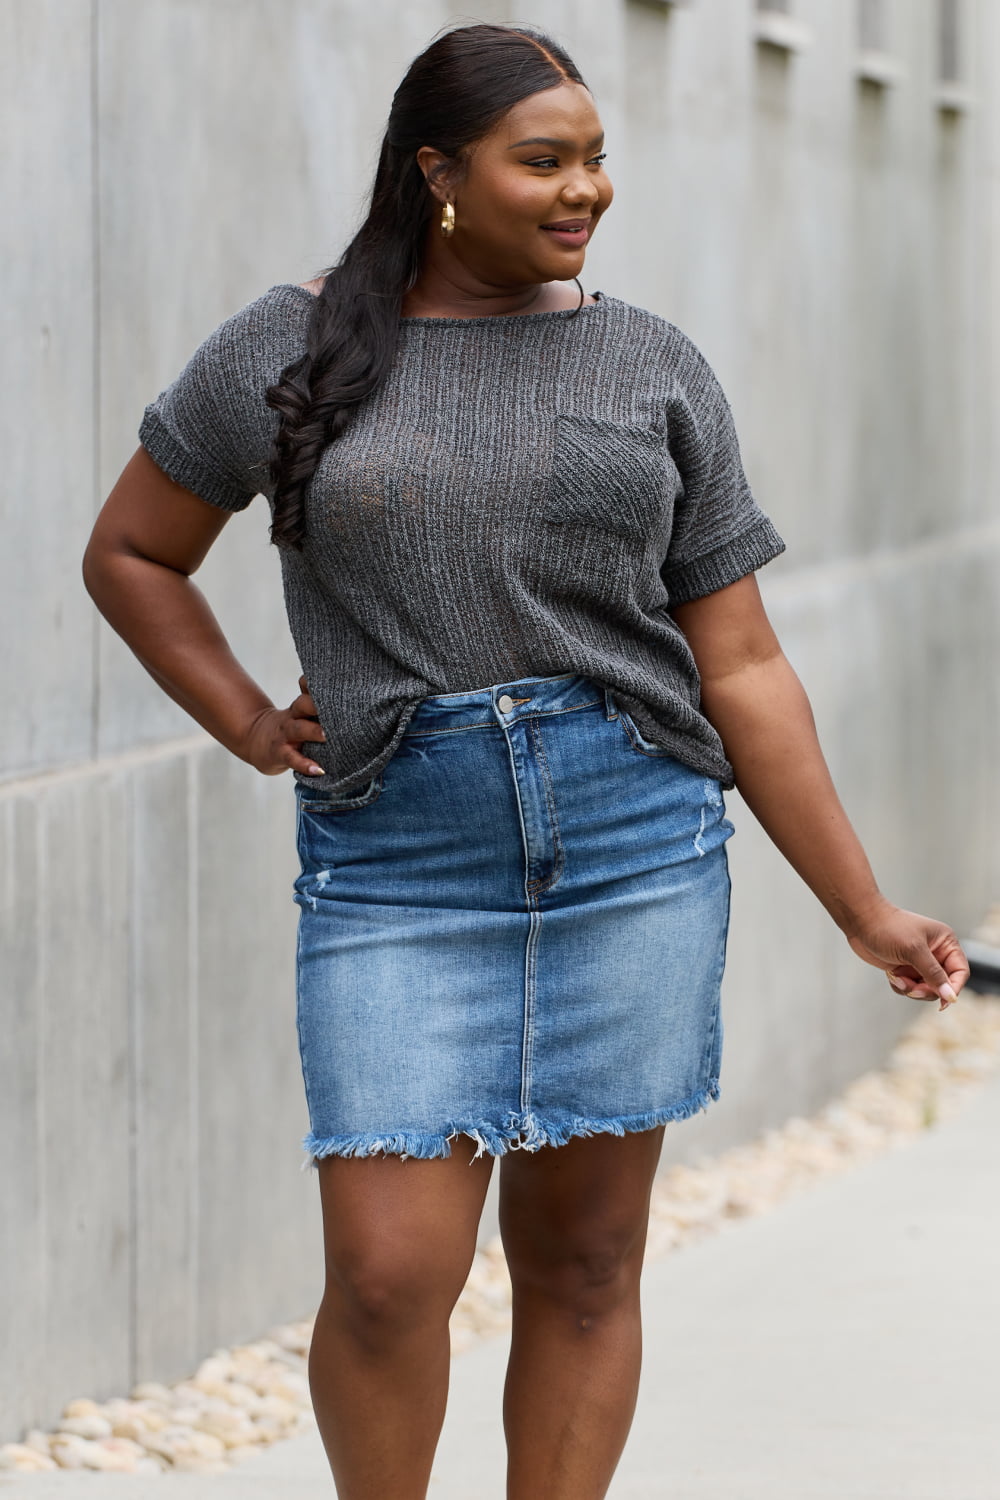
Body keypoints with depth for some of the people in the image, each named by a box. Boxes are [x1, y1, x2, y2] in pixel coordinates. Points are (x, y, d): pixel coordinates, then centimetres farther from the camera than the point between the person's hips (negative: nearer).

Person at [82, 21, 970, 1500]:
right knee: (390, 1272, -8)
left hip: (633, 848, 1)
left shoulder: (656, 370, 6)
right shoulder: (288, 351, 3)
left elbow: (740, 671, 6)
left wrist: (864, 910, 4)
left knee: (583, 1263, 5)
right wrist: (250, 727, 4)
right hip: (399, 869, -1)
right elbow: (130, 552, 15)